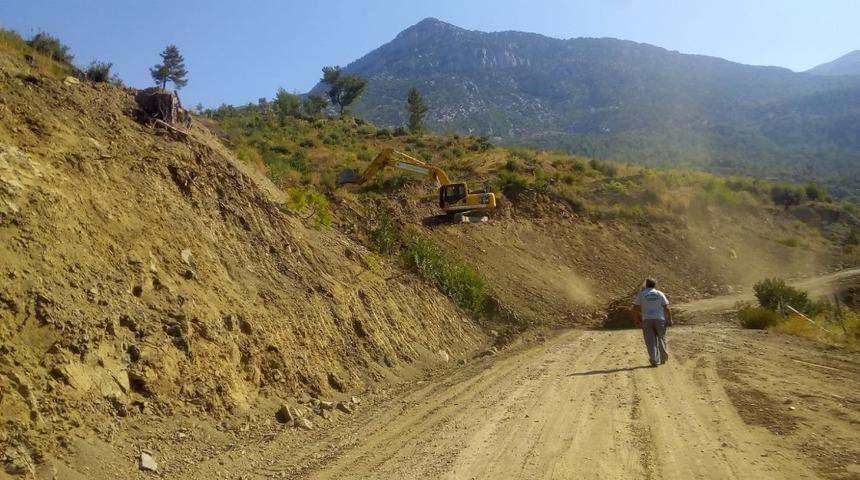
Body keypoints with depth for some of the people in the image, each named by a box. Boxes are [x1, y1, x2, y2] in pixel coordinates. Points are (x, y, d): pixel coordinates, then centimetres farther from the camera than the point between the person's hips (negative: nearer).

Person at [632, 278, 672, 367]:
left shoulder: (641, 294, 2)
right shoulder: (660, 294, 3)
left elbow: (635, 308, -2)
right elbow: (667, 308, -2)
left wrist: (636, 320, 7)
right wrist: (670, 320, 4)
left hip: (646, 320, -1)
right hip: (659, 319, 1)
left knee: (651, 341, 2)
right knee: (661, 338, 17)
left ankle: (654, 360, -3)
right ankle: (663, 358, 25)